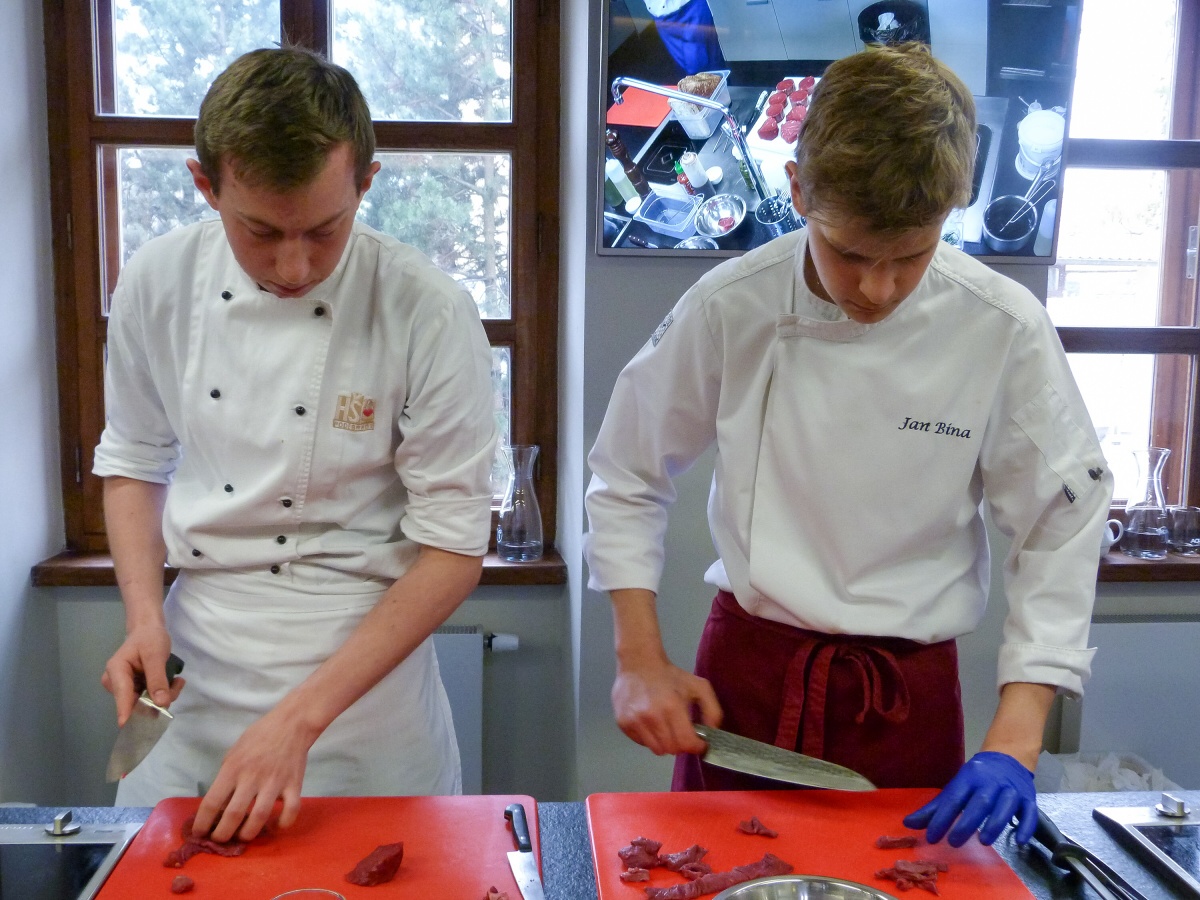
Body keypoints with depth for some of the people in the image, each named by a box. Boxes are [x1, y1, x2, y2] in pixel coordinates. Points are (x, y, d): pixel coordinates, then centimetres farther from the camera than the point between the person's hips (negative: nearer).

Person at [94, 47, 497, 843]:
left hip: (364, 660, -3)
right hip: (193, 666, 3)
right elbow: (135, 461, 9)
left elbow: (454, 547, -14)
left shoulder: (428, 314, -18)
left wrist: (301, 718, -18)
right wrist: (144, 616, -7)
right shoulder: (159, 283, -6)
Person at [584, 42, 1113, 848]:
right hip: (743, 677, 1)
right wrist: (641, 660, -5)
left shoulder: (1003, 331, -15)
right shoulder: (731, 310, -13)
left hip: (909, 697, 0)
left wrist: (1015, 741, -13)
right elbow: (629, 478, -1)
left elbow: (1063, 529, -7)